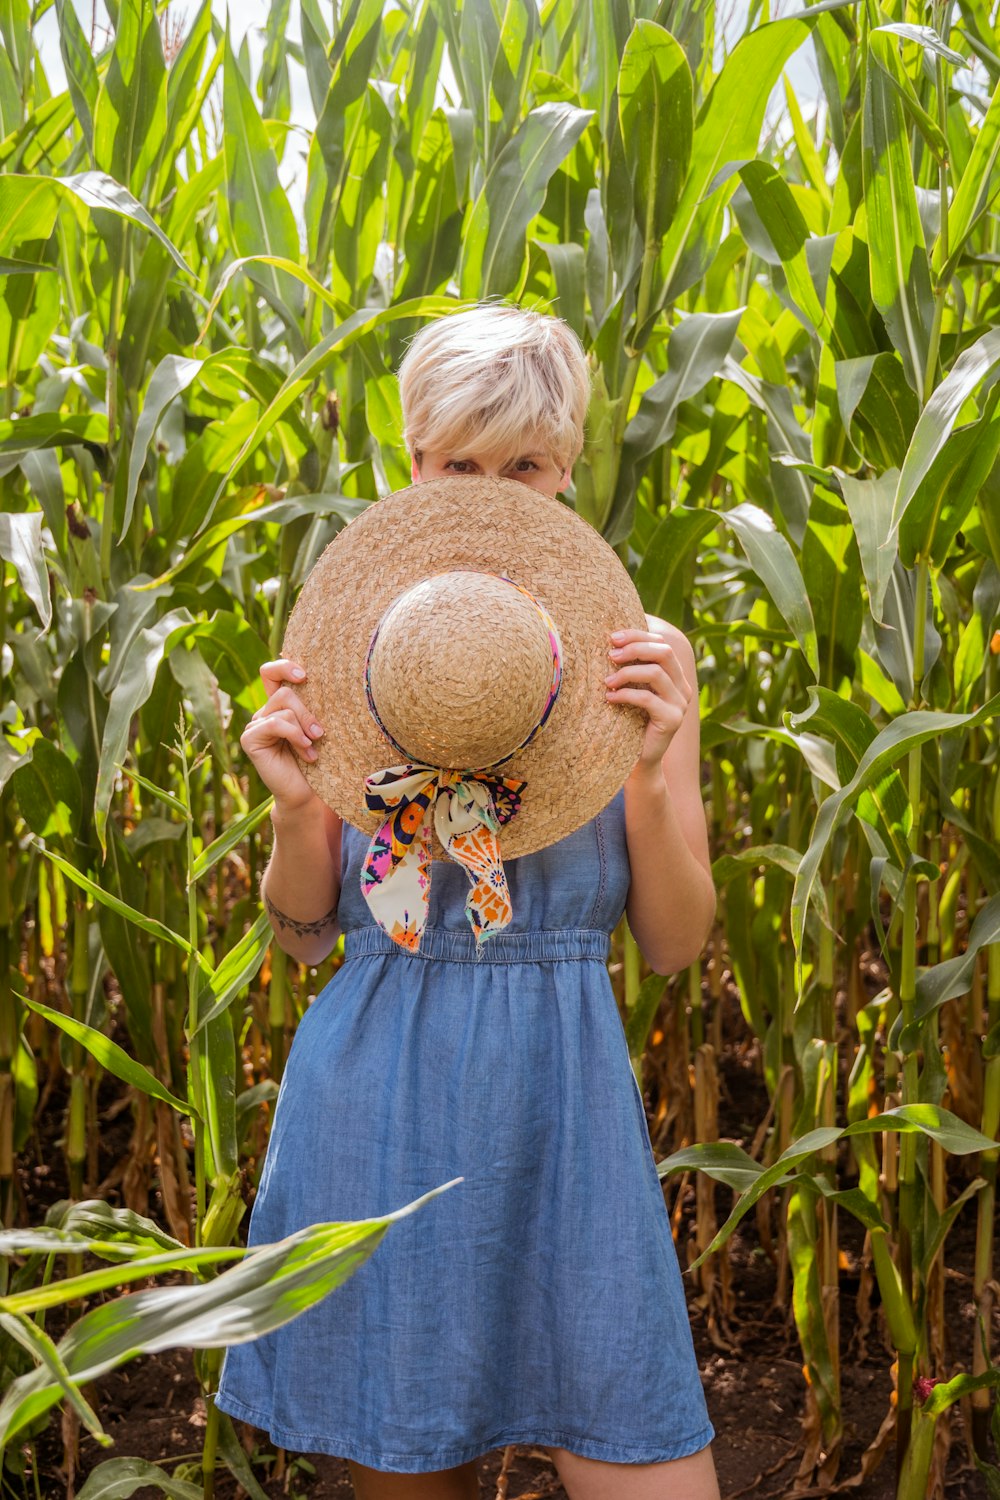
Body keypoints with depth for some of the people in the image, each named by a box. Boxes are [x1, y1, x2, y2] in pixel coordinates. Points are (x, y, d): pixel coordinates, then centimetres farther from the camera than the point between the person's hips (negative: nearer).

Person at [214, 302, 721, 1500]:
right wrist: (294, 806, -16)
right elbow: (307, 935, 3)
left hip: (561, 1108, 0)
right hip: (381, 1106, 0)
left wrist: (650, 770, -16)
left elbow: (674, 945, -1)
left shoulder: (639, 659, -1)